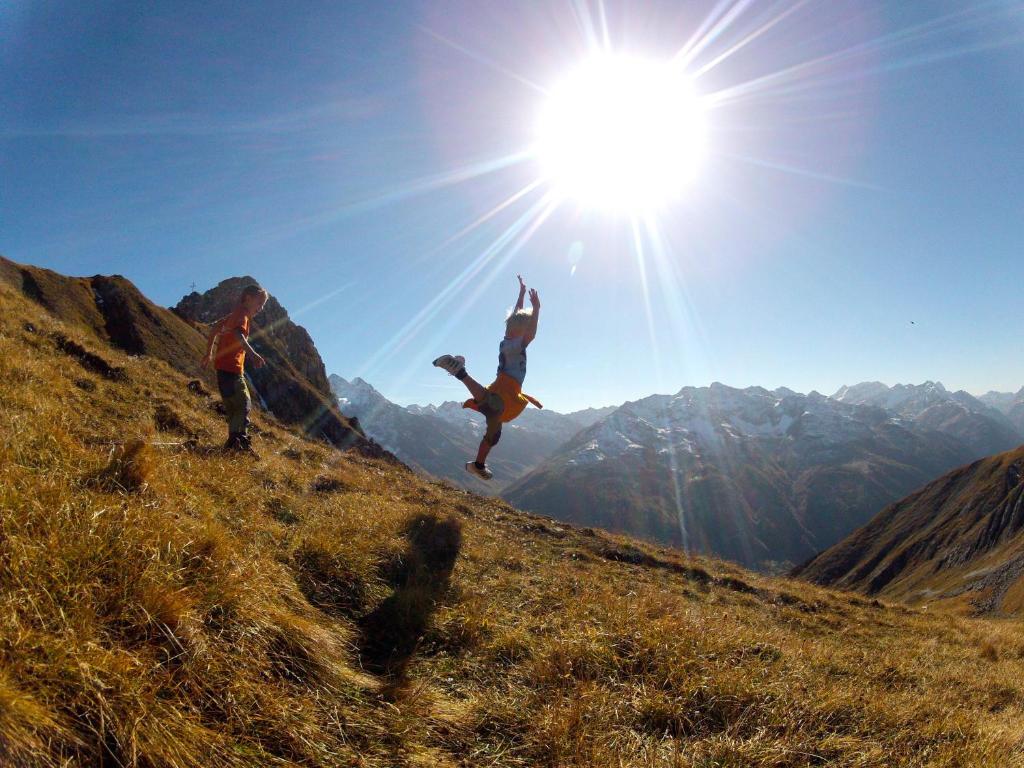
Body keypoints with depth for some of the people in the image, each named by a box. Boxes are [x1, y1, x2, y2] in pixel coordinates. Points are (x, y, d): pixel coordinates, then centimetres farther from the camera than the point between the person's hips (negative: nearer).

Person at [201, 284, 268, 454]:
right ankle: (240, 440, -25)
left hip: (225, 366, 10)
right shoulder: (242, 314, -10)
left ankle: (233, 442, 12)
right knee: (243, 404, -17)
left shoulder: (235, 314, 20)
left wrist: (209, 354, 36)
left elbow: (214, 328, 31)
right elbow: (238, 335, -31)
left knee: (234, 406, 11)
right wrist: (253, 354, -46)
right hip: (230, 367, -10)